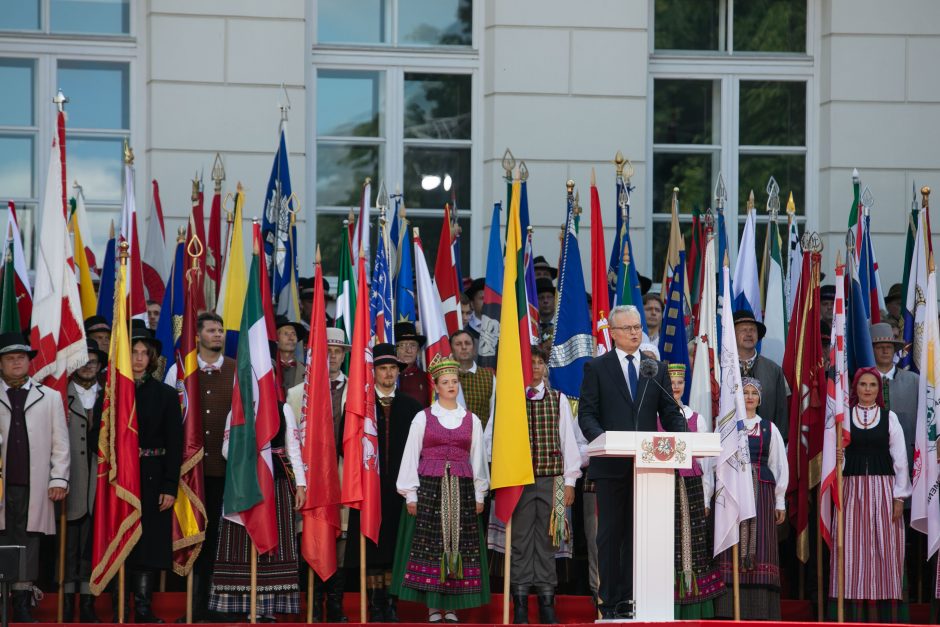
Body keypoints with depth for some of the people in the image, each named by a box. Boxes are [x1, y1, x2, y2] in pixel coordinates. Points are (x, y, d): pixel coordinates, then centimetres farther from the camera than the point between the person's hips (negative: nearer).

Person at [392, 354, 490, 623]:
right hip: (429, 487, -2)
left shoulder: (471, 420, 10)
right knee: (430, 545, -4)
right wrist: (411, 495, -2)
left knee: (460, 546, -1)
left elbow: (477, 459, 12)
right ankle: (433, 608, 0)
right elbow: (411, 456, 3)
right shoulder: (423, 418, 3)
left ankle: (452, 608, 4)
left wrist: (479, 495, 7)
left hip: (461, 489, 2)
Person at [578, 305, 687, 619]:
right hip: (610, 464, -2)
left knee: (637, 532, 3)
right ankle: (610, 600, 5)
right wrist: (601, 438, -21)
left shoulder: (657, 368, 12)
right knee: (610, 533, 2)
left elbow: (669, 411, 10)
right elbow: (587, 413, -2)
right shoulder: (597, 368, 4)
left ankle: (628, 597, 6)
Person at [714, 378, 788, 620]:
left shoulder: (769, 428, 13)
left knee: (760, 548, -2)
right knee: (732, 546, -6)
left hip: (761, 491, 1)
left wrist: (779, 501, 8)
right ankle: (731, 609, -7)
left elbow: (780, 466, 13)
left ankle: (760, 610, -3)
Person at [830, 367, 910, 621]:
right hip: (853, 488, 0)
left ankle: (886, 617, -1)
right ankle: (856, 616, 0)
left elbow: (900, 459, 4)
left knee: (886, 552, -2)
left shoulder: (890, 417, 6)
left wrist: (899, 496, -1)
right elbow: (837, 455, 4)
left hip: (883, 488, 0)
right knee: (854, 551, -2)